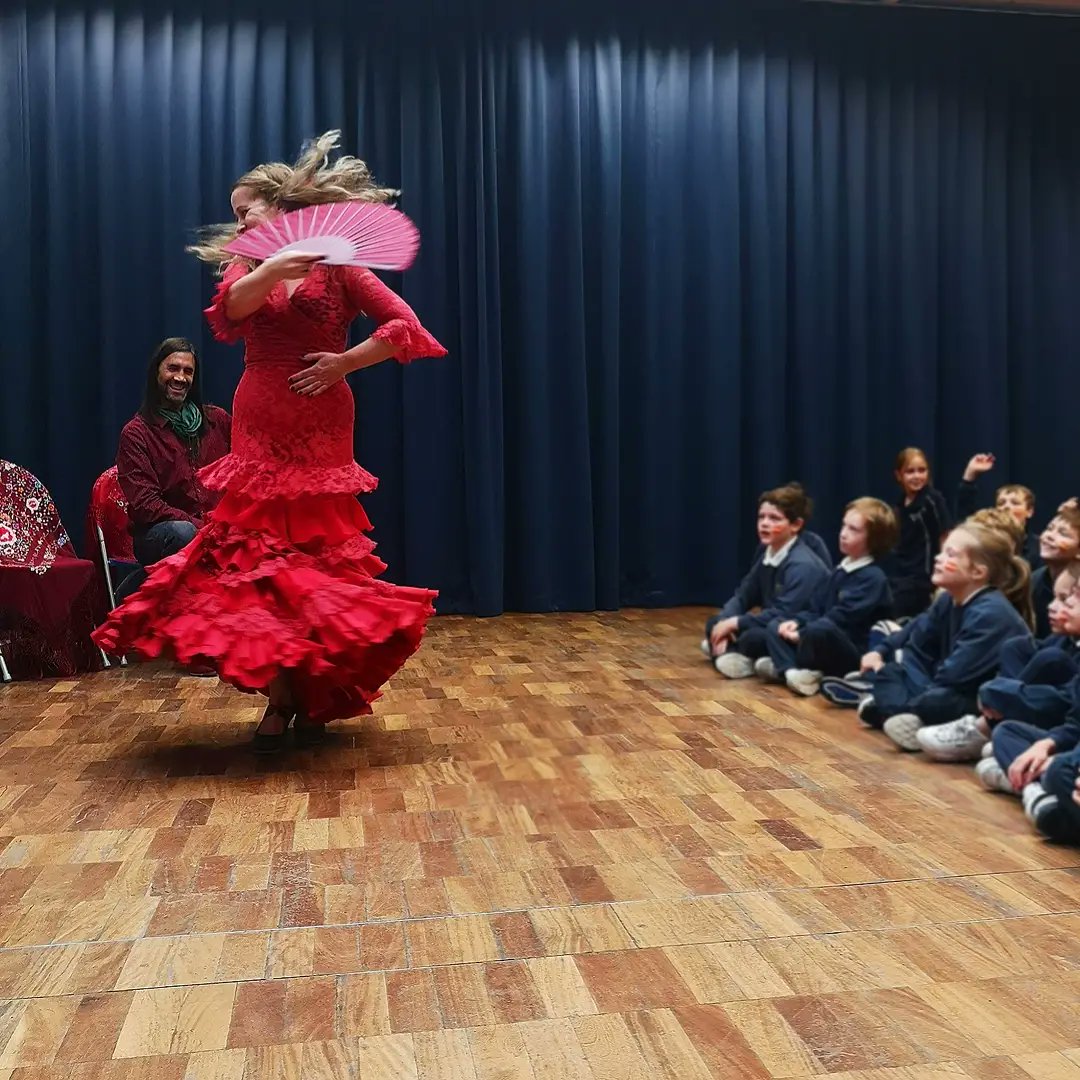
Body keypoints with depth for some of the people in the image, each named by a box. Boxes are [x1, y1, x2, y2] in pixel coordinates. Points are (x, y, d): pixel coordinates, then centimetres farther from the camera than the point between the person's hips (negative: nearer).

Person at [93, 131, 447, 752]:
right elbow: (232, 307, -14)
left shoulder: (338, 269, 0)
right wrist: (283, 262, -29)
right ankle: (282, 697, 11)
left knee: (318, 555, 1)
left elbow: (405, 327, -8)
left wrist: (345, 362, -13)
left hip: (321, 433, -3)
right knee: (260, 555, 0)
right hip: (259, 432, 4)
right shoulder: (247, 267, 11)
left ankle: (316, 696, 14)